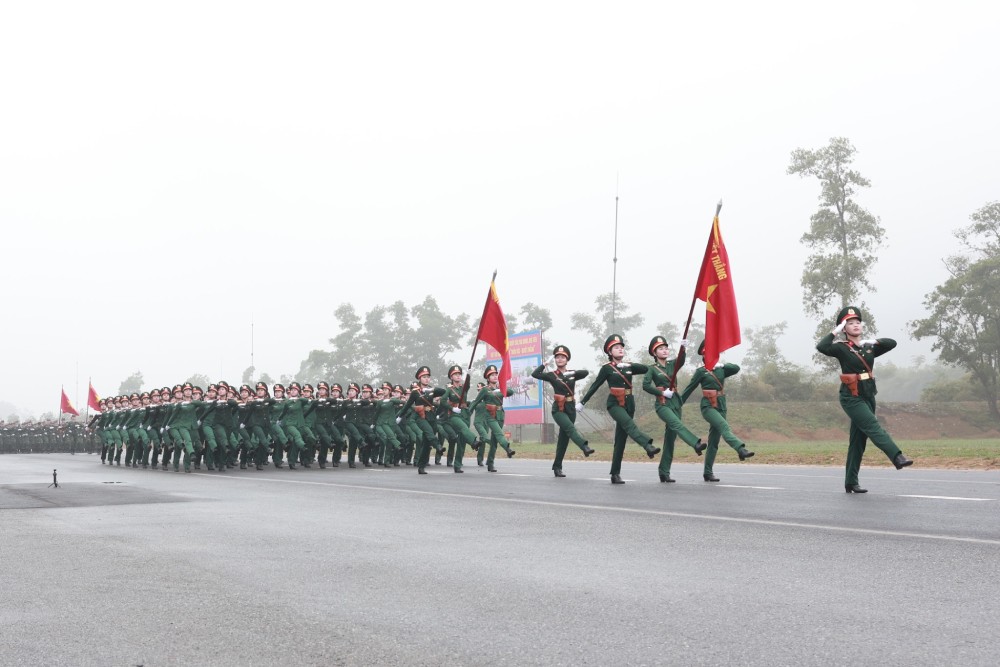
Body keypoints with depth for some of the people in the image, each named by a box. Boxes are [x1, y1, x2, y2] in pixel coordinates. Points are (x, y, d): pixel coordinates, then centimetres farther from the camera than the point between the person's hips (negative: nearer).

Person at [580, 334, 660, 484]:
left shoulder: (629, 366, 12)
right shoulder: (607, 368, 0)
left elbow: (647, 369, -1)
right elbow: (594, 386, 3)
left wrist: (629, 365, -10)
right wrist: (582, 402, 3)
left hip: (629, 404, 4)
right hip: (614, 404, -4)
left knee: (621, 440, 3)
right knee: (629, 424, -32)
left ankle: (615, 474, 6)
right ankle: (648, 446, -54)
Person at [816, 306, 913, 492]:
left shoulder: (869, 347, 13)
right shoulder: (842, 348, -5)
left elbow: (892, 343, 14)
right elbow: (821, 347, -22)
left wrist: (874, 341, 1)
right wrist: (835, 332, -14)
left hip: (868, 396, 6)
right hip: (851, 398, -6)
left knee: (858, 441, 7)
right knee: (874, 427, -24)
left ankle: (851, 483, 12)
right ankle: (898, 457, -41)